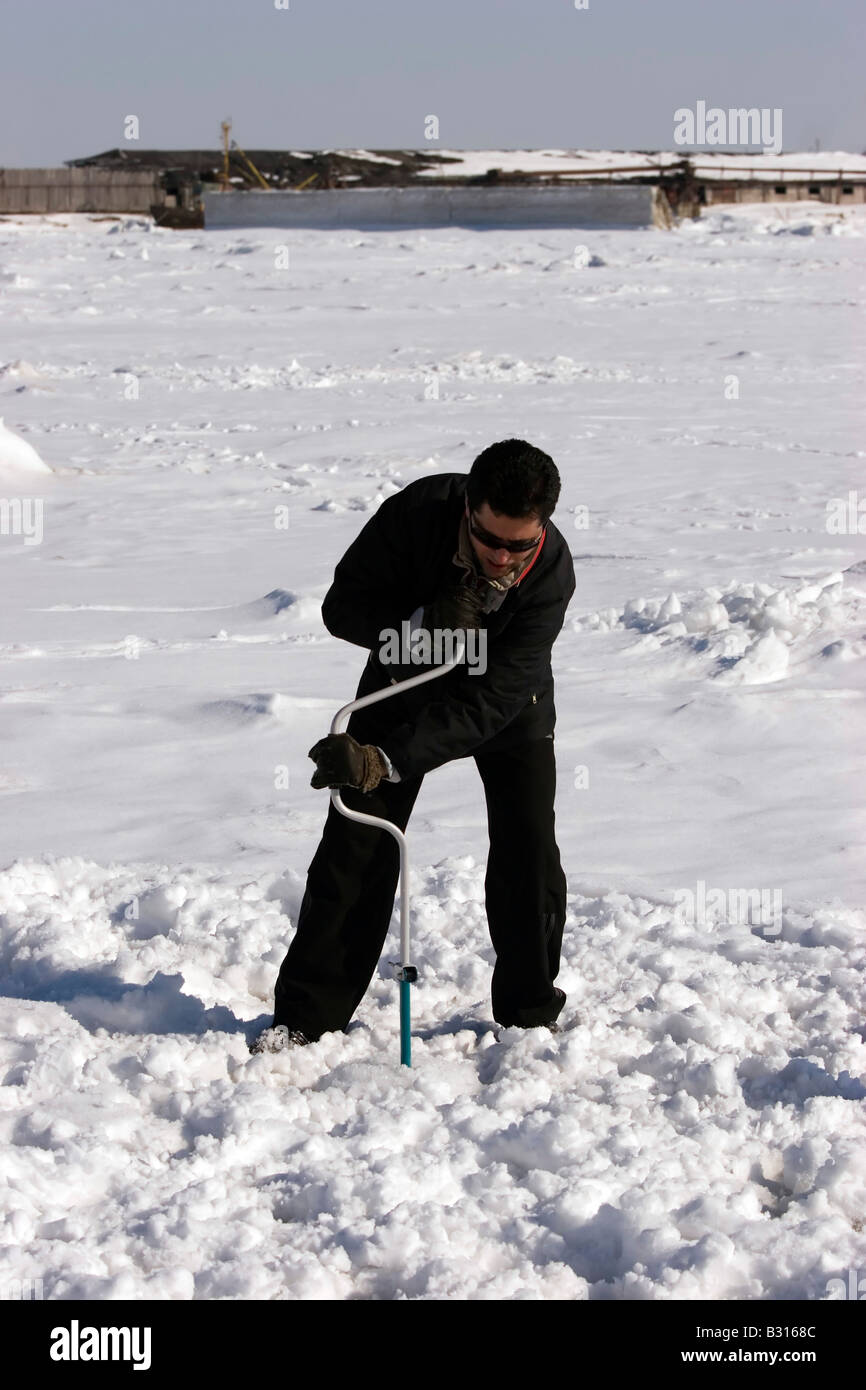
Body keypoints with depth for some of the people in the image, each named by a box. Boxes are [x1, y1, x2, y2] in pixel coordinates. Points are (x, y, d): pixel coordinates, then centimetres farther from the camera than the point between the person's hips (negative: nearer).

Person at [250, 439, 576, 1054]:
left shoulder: (552, 574, -36)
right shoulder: (417, 512, -34)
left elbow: (488, 703, -39)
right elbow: (342, 605, -22)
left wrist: (385, 761, -49)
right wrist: (421, 625, -42)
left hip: (507, 698, -1)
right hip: (407, 679, 1)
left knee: (529, 851, -6)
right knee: (357, 839, -5)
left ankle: (530, 1014, 13)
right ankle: (306, 1016, 0)